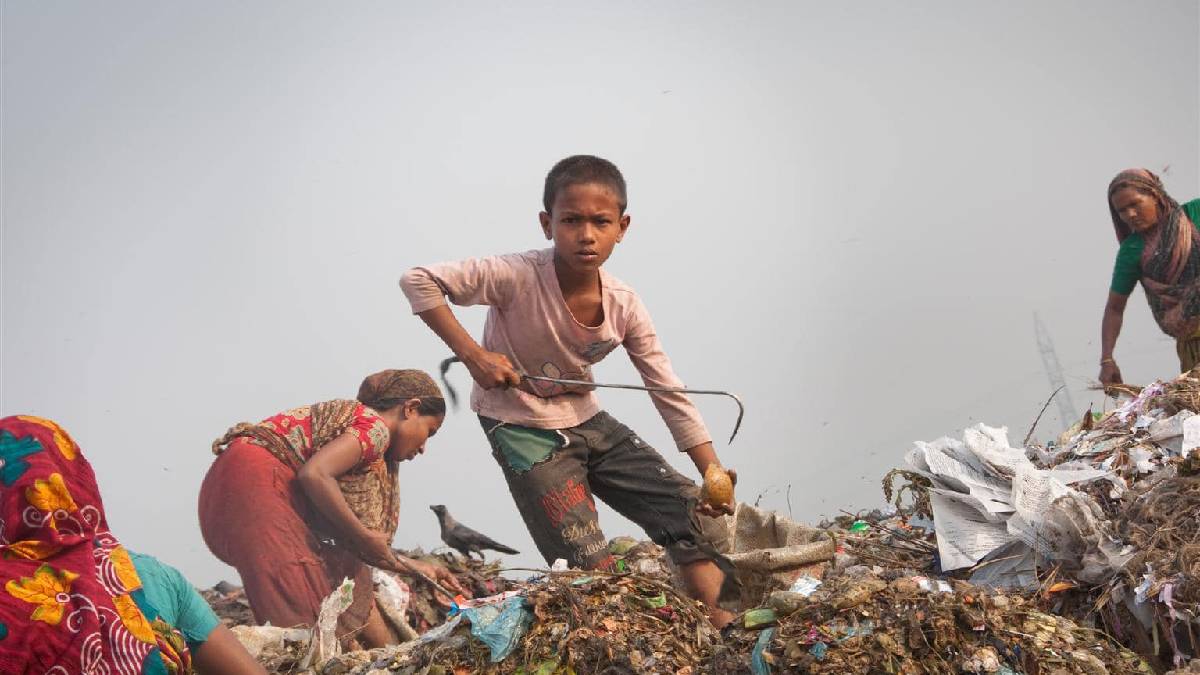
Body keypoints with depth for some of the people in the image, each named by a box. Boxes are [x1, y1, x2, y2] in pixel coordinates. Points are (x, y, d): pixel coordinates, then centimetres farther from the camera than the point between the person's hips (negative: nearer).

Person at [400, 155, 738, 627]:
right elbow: (418, 281, -25)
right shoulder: (519, 277, -26)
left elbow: (670, 394, -4)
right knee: (589, 565, -12)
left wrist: (713, 473, -10)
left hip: (586, 420, 6)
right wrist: (472, 354, -30)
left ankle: (714, 615, 9)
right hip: (524, 430, -6)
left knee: (685, 502, 0)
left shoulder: (624, 306, -10)